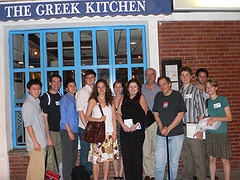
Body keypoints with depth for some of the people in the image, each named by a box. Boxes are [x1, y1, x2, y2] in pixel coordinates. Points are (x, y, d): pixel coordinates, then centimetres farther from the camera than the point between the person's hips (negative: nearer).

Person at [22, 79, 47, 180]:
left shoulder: (37, 102, 13)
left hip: (41, 141, 9)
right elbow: (28, 125, -17)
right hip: (35, 142, -9)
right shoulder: (28, 104, -13)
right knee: (38, 168, -4)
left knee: (33, 167, 17)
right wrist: (35, 142, -19)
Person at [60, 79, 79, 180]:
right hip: (66, 130, -7)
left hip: (75, 130, 7)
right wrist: (69, 132, -13)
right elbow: (63, 117, -10)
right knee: (68, 155, -5)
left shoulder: (75, 99, 14)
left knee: (74, 154, 12)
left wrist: (74, 131, 10)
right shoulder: (64, 99, -5)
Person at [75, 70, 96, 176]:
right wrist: (86, 126, -13)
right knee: (85, 151, 2)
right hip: (84, 127, -6)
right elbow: (80, 110, -10)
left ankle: (90, 172, 24)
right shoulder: (82, 92, -6)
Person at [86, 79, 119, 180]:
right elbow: (87, 117, -1)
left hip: (109, 133, 3)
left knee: (107, 158, 6)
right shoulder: (93, 100, 4)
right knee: (96, 159, -4)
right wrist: (99, 119, -14)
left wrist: (114, 132, 2)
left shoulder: (110, 101, 11)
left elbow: (114, 118, 9)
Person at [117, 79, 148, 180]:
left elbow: (144, 114, -2)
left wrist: (136, 125, -12)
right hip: (124, 130, 4)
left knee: (136, 155, -1)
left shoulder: (141, 97, 5)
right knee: (126, 155, 5)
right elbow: (119, 113, 10)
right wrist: (123, 125, -6)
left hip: (137, 131, -3)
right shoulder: (123, 99, 16)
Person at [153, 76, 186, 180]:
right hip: (161, 135, 3)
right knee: (159, 162, 1)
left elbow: (180, 115, -7)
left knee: (174, 161, 7)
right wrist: (161, 127, -6)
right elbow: (156, 114, 10)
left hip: (176, 134, -3)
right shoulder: (158, 96, 8)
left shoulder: (177, 95, -4)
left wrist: (168, 129, -10)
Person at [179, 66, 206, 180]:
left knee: (198, 157, -4)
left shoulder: (195, 91, -1)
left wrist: (200, 130, -13)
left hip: (193, 127, -5)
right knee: (185, 157, 13)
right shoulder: (179, 92, 12)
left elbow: (201, 112, -5)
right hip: (181, 128, 5)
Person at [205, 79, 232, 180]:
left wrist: (215, 118, -18)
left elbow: (229, 118, -6)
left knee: (225, 160, 2)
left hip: (222, 134, -3)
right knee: (212, 159, 8)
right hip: (209, 133, 3)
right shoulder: (206, 102, 9)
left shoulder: (223, 99, -3)